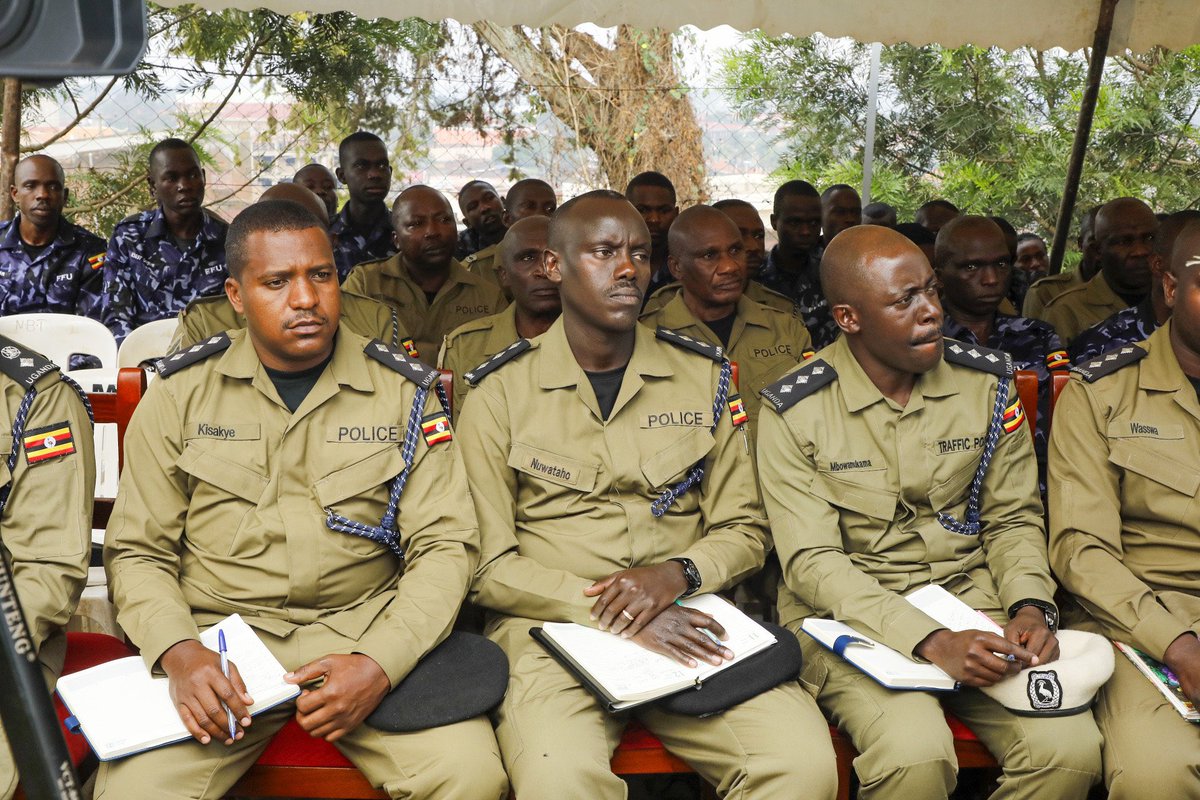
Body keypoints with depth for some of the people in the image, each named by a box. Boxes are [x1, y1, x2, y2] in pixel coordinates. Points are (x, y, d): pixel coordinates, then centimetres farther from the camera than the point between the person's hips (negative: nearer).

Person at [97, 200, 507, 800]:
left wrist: (379, 664, -16)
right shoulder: (180, 395, 5)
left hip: (368, 632, 0)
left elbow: (444, 546, 0)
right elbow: (137, 551, 6)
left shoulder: (403, 392, 3)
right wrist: (179, 653, -13)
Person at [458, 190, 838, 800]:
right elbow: (487, 566, -2)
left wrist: (678, 574, -9)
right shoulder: (498, 396, 3)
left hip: (687, 625, 3)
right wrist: (611, 611, -14)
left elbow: (744, 528, 13)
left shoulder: (701, 377, 11)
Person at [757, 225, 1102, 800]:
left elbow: (1014, 518, 10)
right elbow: (809, 559, -13)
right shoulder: (795, 412, -9)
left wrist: (1029, 606, -10)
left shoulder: (986, 381, 3)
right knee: (915, 753, -30)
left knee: (1070, 748, -20)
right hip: (849, 614, -3)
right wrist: (931, 641, -24)